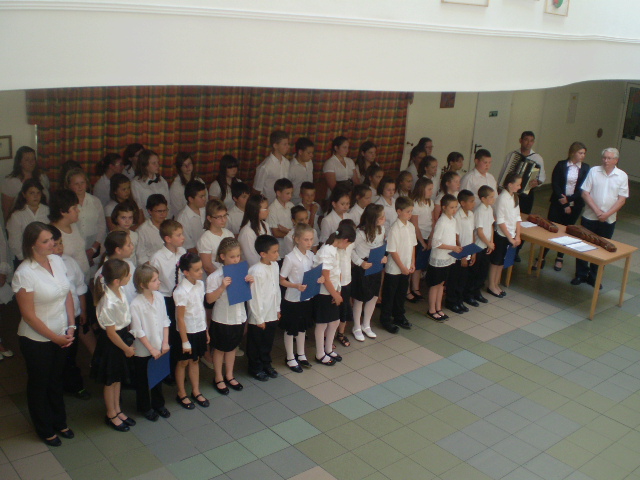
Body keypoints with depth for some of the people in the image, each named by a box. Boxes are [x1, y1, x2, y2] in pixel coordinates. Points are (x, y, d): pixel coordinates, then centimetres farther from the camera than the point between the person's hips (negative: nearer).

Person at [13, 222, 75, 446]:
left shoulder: (57, 261, -6)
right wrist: (55, 337, -14)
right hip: (36, 340, -5)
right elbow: (28, 315, -19)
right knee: (39, 385, 16)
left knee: (56, 380, 23)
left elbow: (67, 295, 4)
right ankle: (45, 430, 36)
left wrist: (71, 326, -4)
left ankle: (59, 422, 44)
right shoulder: (24, 274, -23)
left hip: (60, 336, 6)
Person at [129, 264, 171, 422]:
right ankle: (145, 407, 34)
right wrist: (151, 349, -15)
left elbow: (165, 321, 0)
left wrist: (165, 342, -4)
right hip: (143, 351, -5)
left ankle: (158, 404, 41)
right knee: (143, 381, 15)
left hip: (159, 348, 5)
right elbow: (138, 331, -19)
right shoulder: (135, 305, -24)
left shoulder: (159, 297, -7)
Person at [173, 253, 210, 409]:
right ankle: (181, 394, 28)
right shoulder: (181, 292, -23)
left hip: (200, 330, 6)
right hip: (187, 332, -6)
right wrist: (185, 340, -15)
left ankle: (196, 392, 33)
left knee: (195, 361, 19)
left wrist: (206, 331, 12)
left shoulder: (200, 284, -2)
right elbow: (180, 318, -19)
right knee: (183, 362, 12)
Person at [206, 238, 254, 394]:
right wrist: (222, 287, -28)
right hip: (222, 318, -5)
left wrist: (250, 283, -10)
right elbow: (209, 299, -17)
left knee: (232, 347, 20)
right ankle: (218, 378, 30)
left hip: (239, 317, 5)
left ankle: (229, 376, 36)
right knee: (220, 349, 13)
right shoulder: (215, 276, -17)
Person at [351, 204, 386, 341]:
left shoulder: (381, 229, -3)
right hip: (362, 268, -6)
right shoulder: (360, 232, -24)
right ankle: (357, 328, 27)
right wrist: (360, 263, -21)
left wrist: (383, 257, -4)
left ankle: (366, 325, 35)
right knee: (360, 298, 8)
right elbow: (351, 249, -17)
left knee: (374, 297, 15)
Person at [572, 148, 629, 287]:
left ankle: (593, 276, 22)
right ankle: (581, 274, 19)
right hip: (589, 217, 0)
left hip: (609, 219, 1)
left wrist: (607, 214, -14)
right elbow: (585, 193, -5)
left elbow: (622, 199, -3)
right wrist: (597, 211, -14)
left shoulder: (622, 176, -2)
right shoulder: (593, 171, -3)